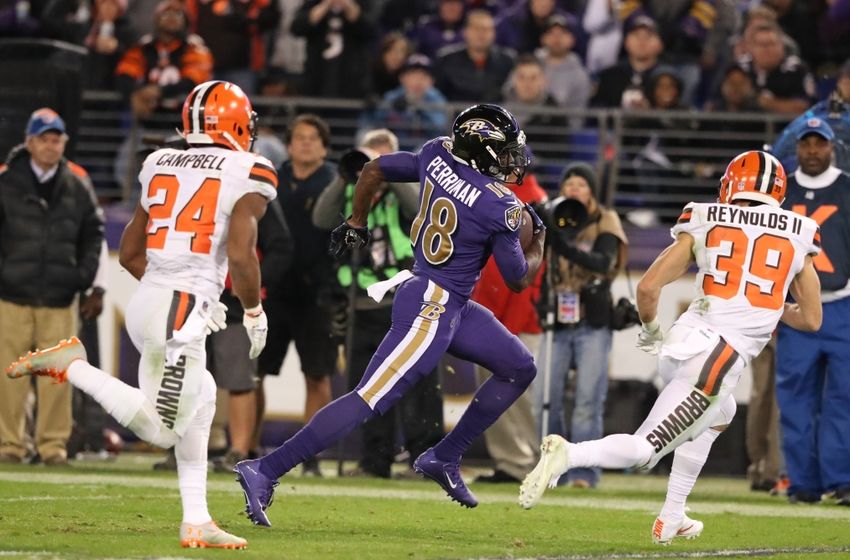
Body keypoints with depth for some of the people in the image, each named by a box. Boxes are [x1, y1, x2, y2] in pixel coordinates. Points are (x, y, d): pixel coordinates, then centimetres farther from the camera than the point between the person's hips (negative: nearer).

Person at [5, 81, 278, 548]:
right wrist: (254, 313, 2)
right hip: (183, 313, -8)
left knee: (200, 401, 20)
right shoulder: (247, 176, -4)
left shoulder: (162, 166, 15)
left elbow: (130, 254, 19)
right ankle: (71, 366, -11)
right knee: (161, 431, -3)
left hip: (147, 299, 8)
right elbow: (240, 255, -15)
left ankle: (196, 522, 17)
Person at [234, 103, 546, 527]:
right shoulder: (501, 206, -18)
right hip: (432, 308, -9)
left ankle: (443, 458, 20)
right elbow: (519, 280, -5)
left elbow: (373, 170, 15)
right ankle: (265, 472, -15)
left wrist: (356, 223, 28)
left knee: (519, 369, 19)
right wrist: (539, 239, 13)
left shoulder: (437, 155, 2)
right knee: (368, 400, -12)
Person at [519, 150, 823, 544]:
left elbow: (648, 288, 2)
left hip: (681, 344, 4)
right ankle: (568, 456, -27)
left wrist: (651, 331, 20)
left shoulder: (704, 224, 10)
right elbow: (811, 319, 17)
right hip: (722, 359, -4)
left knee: (718, 414, 34)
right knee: (645, 449, 0)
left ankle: (671, 519, 29)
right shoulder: (797, 235, 10)